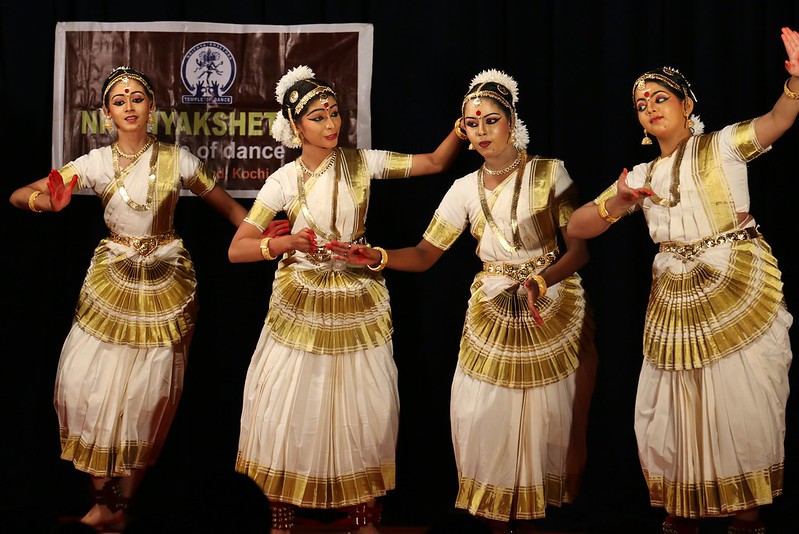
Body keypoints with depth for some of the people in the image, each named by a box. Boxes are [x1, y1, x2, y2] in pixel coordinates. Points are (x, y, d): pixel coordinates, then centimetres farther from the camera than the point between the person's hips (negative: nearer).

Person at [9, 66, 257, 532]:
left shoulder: (177, 160, -5)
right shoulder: (96, 163, -4)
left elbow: (227, 205, 2)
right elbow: (19, 195, -6)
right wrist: (40, 199, -30)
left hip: (166, 280, -1)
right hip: (112, 278, 1)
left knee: (148, 391, 0)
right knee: (88, 382, -5)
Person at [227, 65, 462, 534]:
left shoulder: (362, 163, -2)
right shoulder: (284, 181, -5)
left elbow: (435, 162, -2)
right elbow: (236, 249, -8)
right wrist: (283, 243, -25)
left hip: (357, 303, 1)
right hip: (300, 305, -1)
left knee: (364, 406, 2)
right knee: (289, 406, -1)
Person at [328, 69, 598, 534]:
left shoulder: (549, 173, -5)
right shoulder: (465, 189, 5)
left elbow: (579, 249, -9)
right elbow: (425, 255, 3)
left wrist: (539, 282, -27)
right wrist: (378, 257, -15)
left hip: (554, 309, -2)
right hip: (493, 314, 3)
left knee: (556, 422, -1)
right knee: (488, 421, 0)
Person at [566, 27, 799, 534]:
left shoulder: (723, 145, 2)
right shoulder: (641, 175, 14)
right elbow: (577, 227, 10)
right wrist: (616, 205, -10)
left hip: (741, 292, -4)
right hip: (676, 299, 4)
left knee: (743, 400, -3)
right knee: (675, 406, 6)